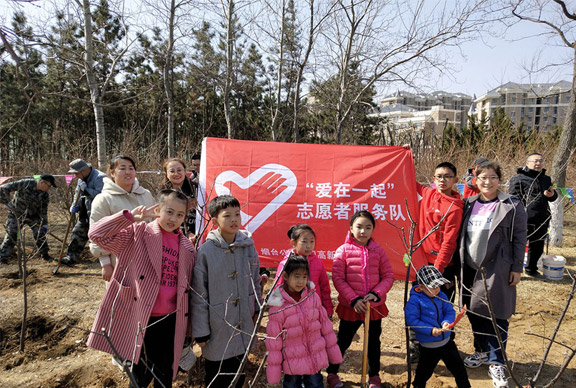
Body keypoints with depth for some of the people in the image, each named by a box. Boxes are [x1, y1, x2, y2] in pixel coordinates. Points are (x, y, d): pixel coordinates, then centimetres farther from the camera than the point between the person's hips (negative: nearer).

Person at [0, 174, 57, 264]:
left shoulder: (45, 195, -11)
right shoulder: (25, 184, -25)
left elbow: (43, 210, -3)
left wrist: (44, 224, -9)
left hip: (33, 215, 3)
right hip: (16, 214, -3)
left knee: (40, 233, -5)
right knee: (11, 235, -1)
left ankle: (44, 254, 12)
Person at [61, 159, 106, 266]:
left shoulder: (99, 178, -20)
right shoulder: (82, 178, 12)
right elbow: (78, 193, 23)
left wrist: (86, 189, -24)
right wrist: (75, 206, 8)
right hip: (85, 212, 10)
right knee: (78, 233, 17)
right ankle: (71, 257, 33)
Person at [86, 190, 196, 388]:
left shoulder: (187, 247, 3)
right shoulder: (137, 234, -7)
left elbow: (188, 288, 9)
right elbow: (97, 234, -17)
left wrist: (189, 329, 12)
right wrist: (130, 216, -24)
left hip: (172, 321, 3)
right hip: (142, 320, -3)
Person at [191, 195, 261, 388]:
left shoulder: (248, 246, -3)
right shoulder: (205, 251, -16)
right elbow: (199, 295, -11)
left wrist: (257, 309, 13)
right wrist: (200, 331, -8)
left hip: (244, 327, 4)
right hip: (217, 330, -4)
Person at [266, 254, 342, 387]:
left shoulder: (313, 296, -7)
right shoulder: (278, 306, -16)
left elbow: (325, 324, 2)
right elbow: (274, 339, -11)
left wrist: (332, 350, 7)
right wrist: (274, 369, -7)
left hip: (315, 358, 2)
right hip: (292, 362, -2)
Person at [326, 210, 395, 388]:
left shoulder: (378, 250, -2)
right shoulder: (343, 250, -10)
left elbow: (388, 276, 1)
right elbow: (338, 278, -12)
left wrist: (377, 293, -14)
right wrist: (354, 299, -18)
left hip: (375, 306, 3)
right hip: (350, 307, -2)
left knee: (374, 342, 19)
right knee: (343, 341, 11)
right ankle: (332, 373, 33)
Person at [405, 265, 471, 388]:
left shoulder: (441, 296, -1)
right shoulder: (415, 300, -18)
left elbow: (450, 311, 2)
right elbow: (412, 320, -20)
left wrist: (447, 322, -21)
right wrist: (430, 330, -26)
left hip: (446, 341, 5)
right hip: (428, 346, -4)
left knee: (458, 367, 18)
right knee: (424, 372, 13)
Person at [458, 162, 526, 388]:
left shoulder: (512, 206, -5)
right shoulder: (469, 204, 8)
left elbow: (519, 239, -4)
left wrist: (516, 268, -7)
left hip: (496, 271, -4)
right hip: (470, 269, 5)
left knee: (496, 316, 1)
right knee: (474, 312, 13)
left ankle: (497, 363, 14)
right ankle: (481, 351, 33)